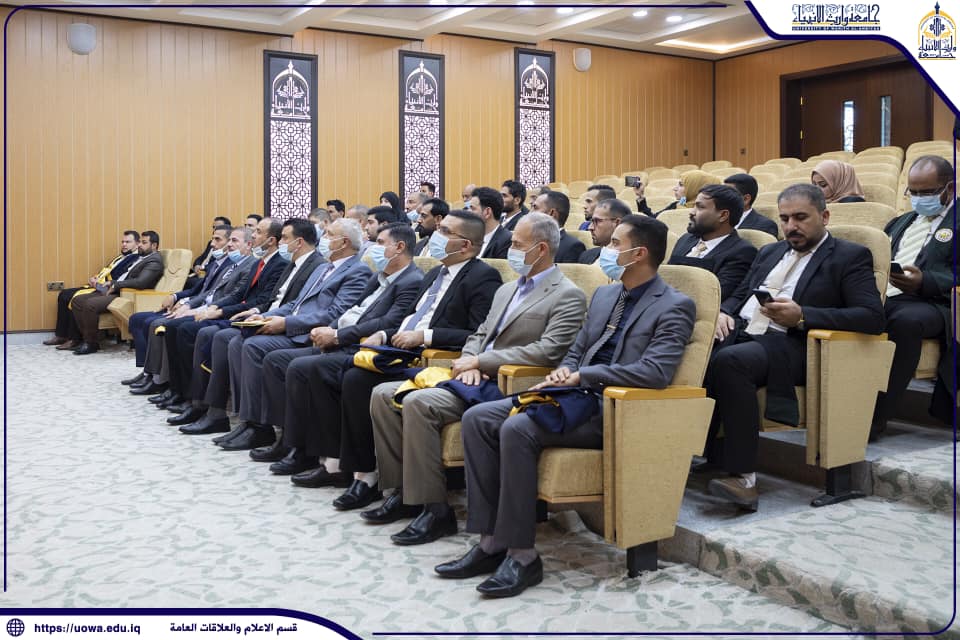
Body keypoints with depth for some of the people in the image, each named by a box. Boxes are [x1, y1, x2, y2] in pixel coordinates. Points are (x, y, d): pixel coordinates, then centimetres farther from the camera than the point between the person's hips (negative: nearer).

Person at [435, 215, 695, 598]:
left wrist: (581, 376, -18)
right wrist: (563, 373, 0)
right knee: (477, 419, -9)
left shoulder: (674, 307, -6)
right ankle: (491, 541, -8)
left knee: (517, 429, -30)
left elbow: (655, 372, -19)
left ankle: (522, 555, -19)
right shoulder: (604, 295, 20)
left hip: (616, 411, -8)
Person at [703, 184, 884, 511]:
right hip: (739, 333, 6)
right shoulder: (769, 252, 27)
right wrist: (724, 312, 2)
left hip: (787, 345, -6)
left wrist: (802, 316, -17)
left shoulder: (850, 257, 7)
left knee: (728, 361, -36)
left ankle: (743, 476, -31)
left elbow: (873, 317, -6)